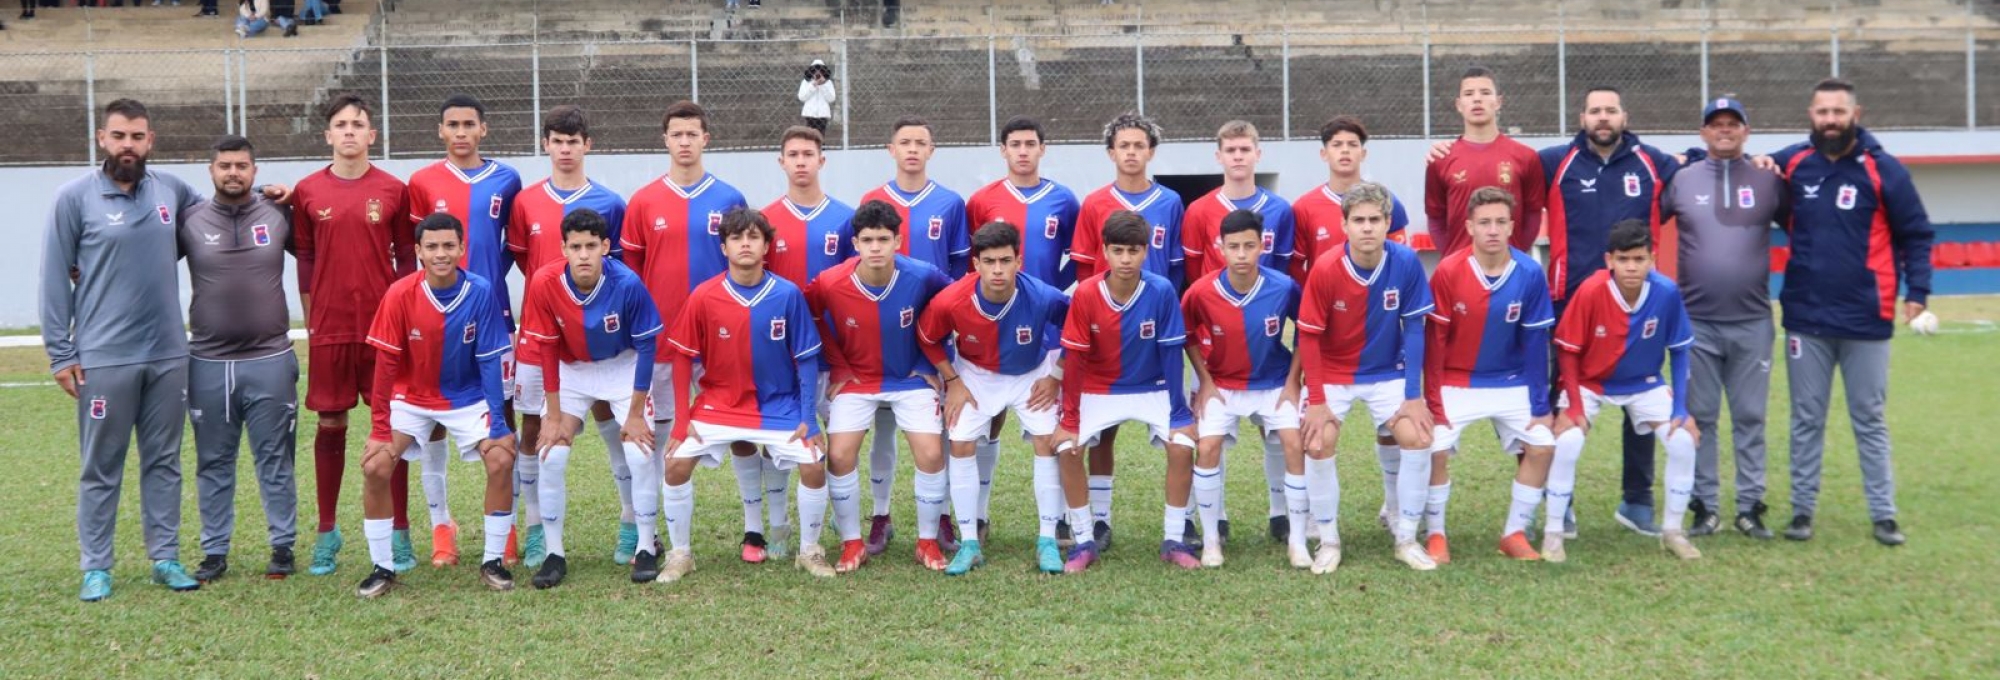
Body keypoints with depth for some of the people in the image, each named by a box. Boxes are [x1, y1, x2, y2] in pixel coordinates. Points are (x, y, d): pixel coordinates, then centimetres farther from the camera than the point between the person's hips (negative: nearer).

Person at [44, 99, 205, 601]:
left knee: (164, 462, 10)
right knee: (101, 469, 4)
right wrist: (60, 353, -6)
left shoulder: (172, 191, 5)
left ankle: (165, 558, 18)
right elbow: (55, 279, -4)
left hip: (168, 355, 4)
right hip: (102, 358, -3)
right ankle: (96, 568, 12)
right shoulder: (75, 197, -5)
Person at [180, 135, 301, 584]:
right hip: (209, 363, 1)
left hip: (270, 361, -1)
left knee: (275, 459, 5)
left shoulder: (278, 217, 2)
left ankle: (283, 547, 13)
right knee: (213, 462, 8)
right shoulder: (190, 222, 1)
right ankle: (214, 551, 17)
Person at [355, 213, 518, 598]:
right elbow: (386, 362, -13)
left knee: (501, 461, -17)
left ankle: (493, 562, 1)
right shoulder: (400, 295, -19)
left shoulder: (481, 292, -19)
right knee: (375, 467, -15)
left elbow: (489, 360, -13)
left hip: (467, 398, 0)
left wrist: (498, 423, -15)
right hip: (411, 397, 0)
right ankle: (382, 568, 1)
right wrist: (380, 426, -14)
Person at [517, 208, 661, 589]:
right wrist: (554, 416, -11)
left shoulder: (627, 285, -27)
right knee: (550, 455, -10)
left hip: (622, 368, -1)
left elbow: (646, 346, -16)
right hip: (571, 370, 1)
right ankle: (555, 554, 3)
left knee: (639, 449, -13)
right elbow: (546, 350, -13)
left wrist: (635, 414, -13)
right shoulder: (545, 283, -24)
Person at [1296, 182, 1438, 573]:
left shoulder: (1406, 263, -17)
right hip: (1332, 374, -1)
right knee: (1318, 445, -16)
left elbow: (1414, 328, -10)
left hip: (1388, 373, 1)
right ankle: (1329, 542, 3)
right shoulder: (1325, 269, -21)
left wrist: (1413, 396, -12)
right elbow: (1308, 337, -13)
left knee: (1418, 438, -15)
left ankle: (1406, 538, 4)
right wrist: (1316, 401, -16)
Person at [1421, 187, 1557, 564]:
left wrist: (1539, 407, -7)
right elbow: (1434, 341, -13)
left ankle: (1515, 534, 9)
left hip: (1512, 384, 2)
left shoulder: (1530, 274, -13)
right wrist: (1433, 403, -15)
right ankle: (1436, 536, 2)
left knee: (1541, 446, -9)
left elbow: (1536, 344, -8)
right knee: (1434, 450, -18)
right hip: (1456, 384, -2)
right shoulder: (1448, 271, -18)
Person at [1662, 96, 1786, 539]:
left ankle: (1751, 507, 10)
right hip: (1696, 322, 0)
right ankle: (1705, 507, 11)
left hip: (1753, 322, 0)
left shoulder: (1768, 181, 5)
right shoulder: (1681, 180, 3)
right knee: (1700, 418, 4)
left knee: (1751, 418, 4)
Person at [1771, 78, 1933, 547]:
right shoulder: (1792, 163, 3)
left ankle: (1884, 515, 12)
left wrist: (1917, 292, -11)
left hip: (1866, 320, -2)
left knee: (1870, 421, 6)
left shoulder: (1883, 169, -4)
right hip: (1805, 319, 2)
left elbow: (1916, 234, 0)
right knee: (1806, 420, 8)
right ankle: (1802, 510, 15)